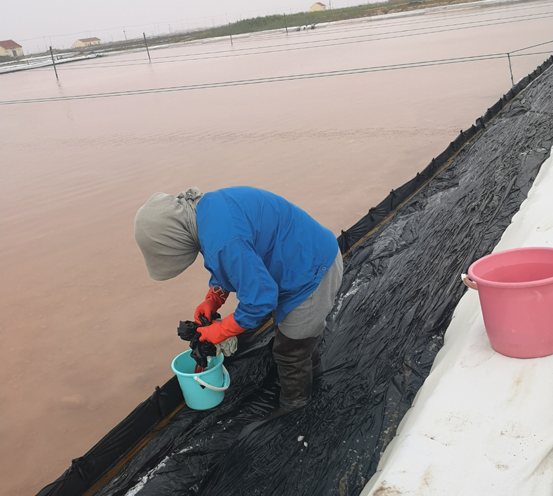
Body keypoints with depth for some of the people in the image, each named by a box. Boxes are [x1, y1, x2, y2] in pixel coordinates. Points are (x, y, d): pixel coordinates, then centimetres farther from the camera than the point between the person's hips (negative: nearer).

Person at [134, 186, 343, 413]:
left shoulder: (223, 242, -36)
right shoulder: (207, 207, -4)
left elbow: (259, 299, -29)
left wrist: (221, 331, -14)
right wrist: (213, 299, 2)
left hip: (312, 274, -10)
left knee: (289, 350, 13)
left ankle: (293, 403, 39)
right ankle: (310, 364, 61)